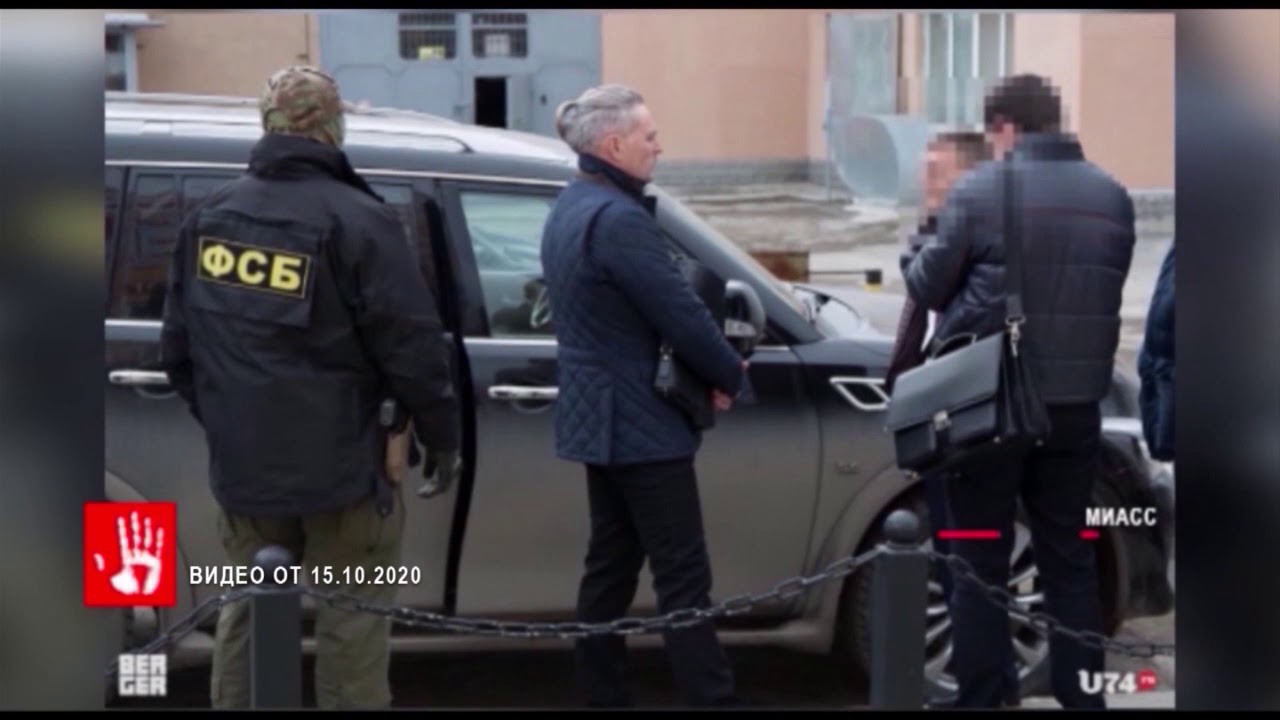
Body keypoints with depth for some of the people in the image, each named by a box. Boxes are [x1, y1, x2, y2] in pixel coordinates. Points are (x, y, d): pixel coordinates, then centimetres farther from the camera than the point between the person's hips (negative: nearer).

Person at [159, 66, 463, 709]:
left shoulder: (208, 218, 5)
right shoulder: (357, 220, -15)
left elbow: (178, 344, 12)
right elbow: (412, 347, -15)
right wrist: (441, 439, -2)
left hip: (241, 463, 6)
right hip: (339, 464, -6)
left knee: (247, 615, 18)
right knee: (350, 623, 4)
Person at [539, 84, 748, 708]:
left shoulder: (571, 209, 11)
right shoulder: (618, 218, -22)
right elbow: (679, 311, -21)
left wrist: (714, 361, 5)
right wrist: (729, 375, -4)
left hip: (600, 415, 10)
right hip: (639, 421, -10)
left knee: (611, 563, 14)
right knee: (682, 576, -7)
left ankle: (602, 695, 19)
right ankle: (711, 698, -5)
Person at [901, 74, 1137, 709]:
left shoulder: (980, 190, -10)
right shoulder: (1112, 197, 6)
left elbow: (928, 285, -3)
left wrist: (917, 257, 18)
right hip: (1076, 402, 4)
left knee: (980, 562, 3)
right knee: (1069, 559, 12)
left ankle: (980, 701, 4)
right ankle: (1081, 698, 15)